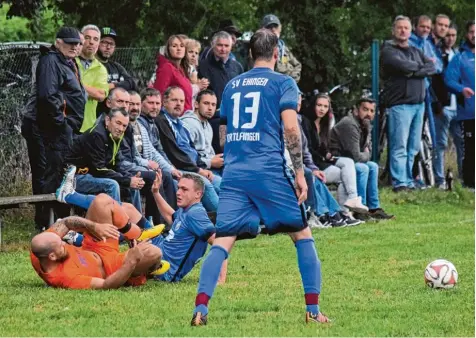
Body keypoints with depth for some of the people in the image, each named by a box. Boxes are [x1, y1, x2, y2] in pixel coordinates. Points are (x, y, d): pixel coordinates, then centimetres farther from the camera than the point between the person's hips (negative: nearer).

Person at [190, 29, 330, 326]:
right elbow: (290, 127, -9)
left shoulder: (232, 85, 18)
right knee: (303, 235, 10)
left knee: (223, 242, -2)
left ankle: (200, 309, -20)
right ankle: (313, 310, 4)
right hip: (269, 171, -4)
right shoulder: (283, 83, 3)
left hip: (234, 173, 4)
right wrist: (300, 173, -5)